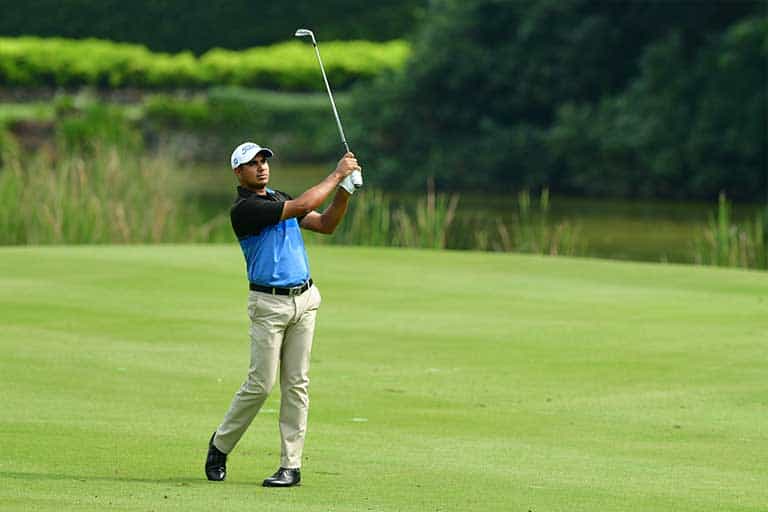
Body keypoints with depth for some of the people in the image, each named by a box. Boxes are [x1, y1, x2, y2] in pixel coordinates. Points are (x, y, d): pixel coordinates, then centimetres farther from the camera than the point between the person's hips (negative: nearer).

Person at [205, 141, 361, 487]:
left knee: (296, 384, 2)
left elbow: (326, 224, 11)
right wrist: (336, 175, -12)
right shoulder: (244, 209, -12)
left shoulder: (279, 199, 15)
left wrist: (345, 189, -3)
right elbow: (301, 206, -19)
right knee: (260, 384, -7)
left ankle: (291, 465, 2)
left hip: (304, 299, 7)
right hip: (268, 303, -6)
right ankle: (220, 446, 14)